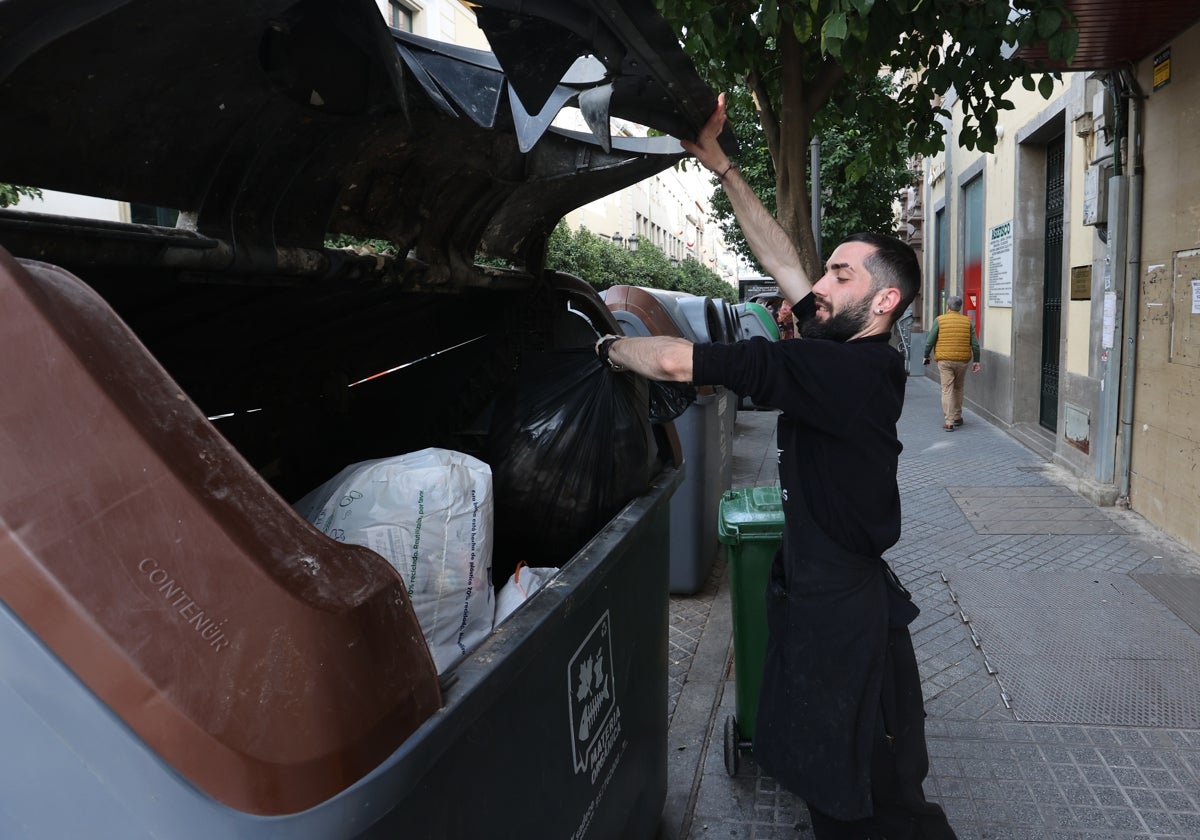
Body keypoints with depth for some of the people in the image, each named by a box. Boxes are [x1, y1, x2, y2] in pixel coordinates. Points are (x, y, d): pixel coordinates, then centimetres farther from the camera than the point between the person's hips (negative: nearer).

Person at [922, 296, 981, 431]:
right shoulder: (967, 321, 5)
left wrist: (926, 356, 9)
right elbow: (975, 344, 4)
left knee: (947, 390, -2)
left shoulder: (939, 320, -4)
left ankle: (949, 422, -7)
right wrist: (976, 361, 10)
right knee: (958, 389, 19)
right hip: (962, 360, 3)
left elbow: (930, 341, -5)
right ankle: (957, 418, 28)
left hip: (944, 360, -3)